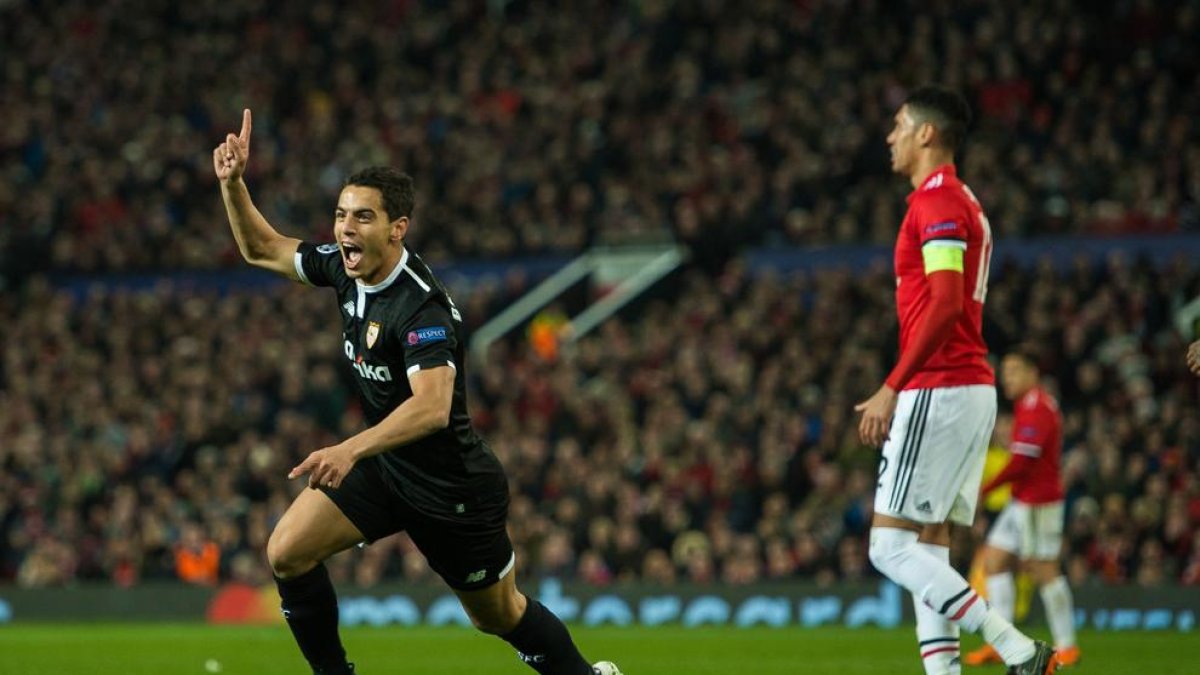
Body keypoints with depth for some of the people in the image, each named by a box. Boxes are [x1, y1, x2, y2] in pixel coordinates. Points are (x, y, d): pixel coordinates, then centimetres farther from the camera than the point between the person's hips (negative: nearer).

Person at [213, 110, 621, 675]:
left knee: (500, 617, 10)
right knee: (287, 553, -11)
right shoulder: (346, 267, -6)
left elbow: (432, 406, -44)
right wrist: (232, 183, -8)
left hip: (452, 488, -7)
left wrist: (351, 450, -57)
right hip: (383, 466, 7)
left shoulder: (420, 305, -30)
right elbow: (263, 250, 10)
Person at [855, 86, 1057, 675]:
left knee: (891, 547, -9)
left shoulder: (938, 199, -11)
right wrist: (902, 393, 23)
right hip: (969, 388, 10)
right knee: (927, 546, 9)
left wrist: (892, 388, -22)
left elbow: (945, 304, -22)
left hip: (938, 392, -10)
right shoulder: (961, 202, 20)